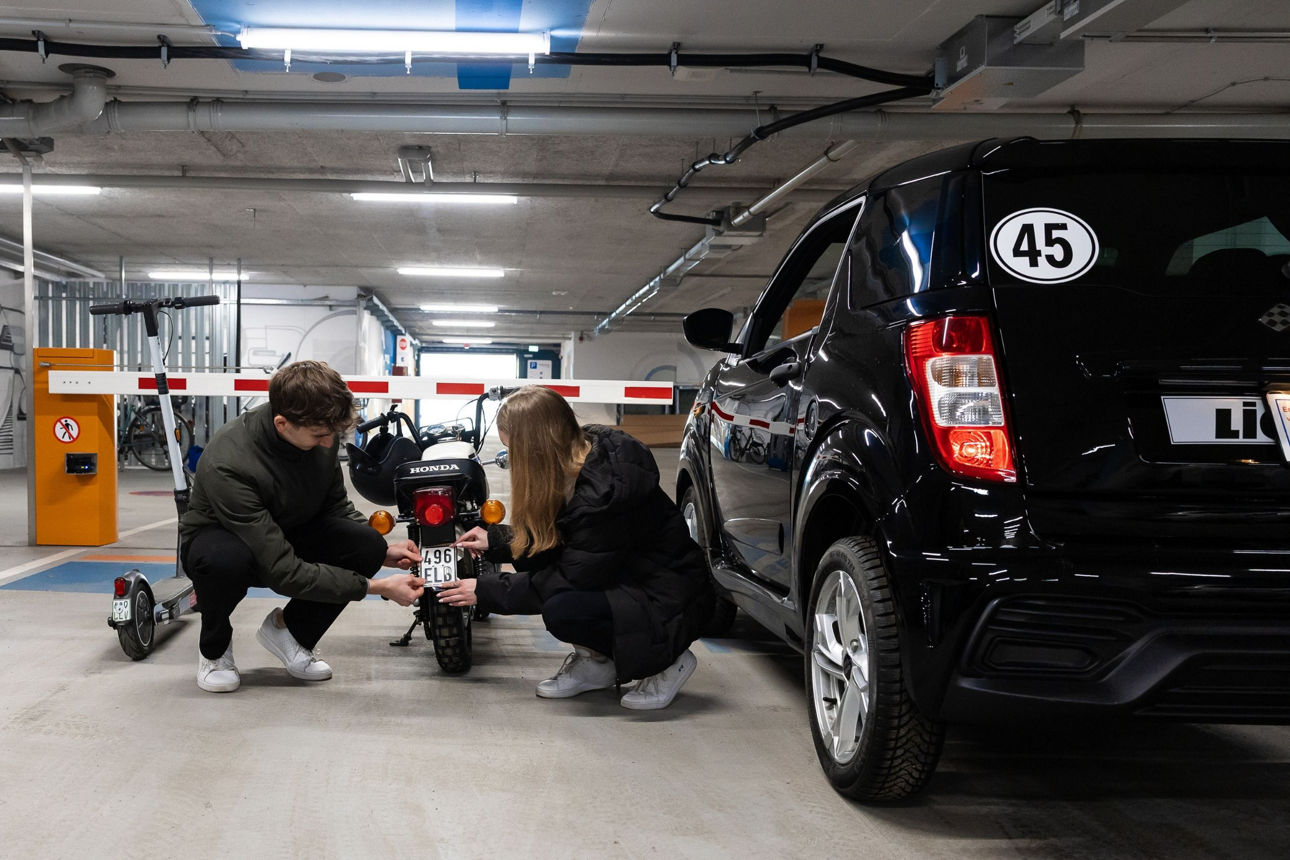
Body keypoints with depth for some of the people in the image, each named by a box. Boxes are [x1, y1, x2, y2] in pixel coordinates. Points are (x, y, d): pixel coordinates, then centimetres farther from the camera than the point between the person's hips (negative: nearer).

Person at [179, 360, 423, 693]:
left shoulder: (320, 433, -18)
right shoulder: (227, 464, -36)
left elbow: (337, 505, 2)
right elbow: (284, 571, -36)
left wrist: (381, 551, -14)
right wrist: (375, 587, -35)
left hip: (288, 534, 5)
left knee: (367, 544, -23)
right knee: (225, 559, -41)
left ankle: (288, 629, 3)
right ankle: (213, 648, -6)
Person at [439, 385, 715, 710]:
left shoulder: (604, 492, -29)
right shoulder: (585, 454, -2)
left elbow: (573, 578, -23)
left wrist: (486, 592, -15)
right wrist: (494, 540, 12)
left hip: (669, 605, -9)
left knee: (561, 610, -31)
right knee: (530, 546, -3)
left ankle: (669, 662, -6)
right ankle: (596, 661, 7)